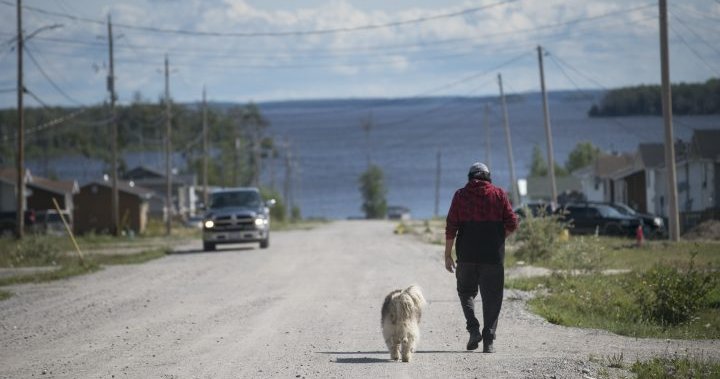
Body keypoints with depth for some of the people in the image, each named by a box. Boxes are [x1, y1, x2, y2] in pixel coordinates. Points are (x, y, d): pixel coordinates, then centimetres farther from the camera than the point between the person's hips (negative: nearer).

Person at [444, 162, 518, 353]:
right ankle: (488, 341, -1)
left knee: (466, 291, 18)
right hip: (493, 256, 0)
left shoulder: (460, 195, 3)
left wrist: (447, 255, 3)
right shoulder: (499, 194, 2)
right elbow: (512, 224, -2)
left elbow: (451, 227, -1)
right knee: (491, 298, 5)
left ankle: (473, 328, -1)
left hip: (467, 256, 0)